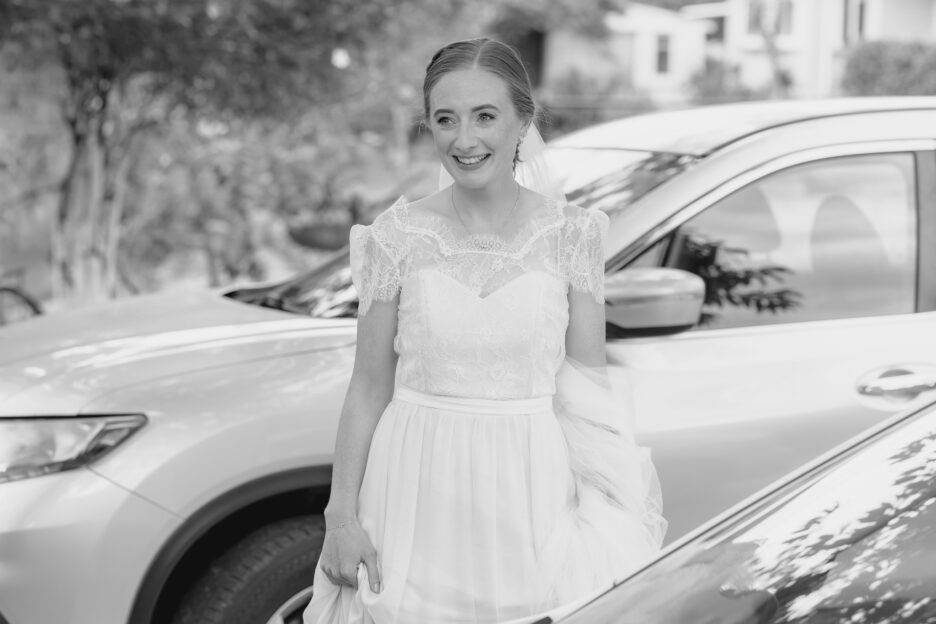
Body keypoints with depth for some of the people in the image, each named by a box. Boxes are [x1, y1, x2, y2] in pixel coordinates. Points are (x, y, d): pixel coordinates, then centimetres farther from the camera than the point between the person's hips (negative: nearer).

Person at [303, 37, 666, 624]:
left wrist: (615, 522, -8)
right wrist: (342, 514, -4)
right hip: (421, 493, 0)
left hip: (532, 488, 0)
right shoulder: (399, 235, -3)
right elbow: (370, 385, 0)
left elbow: (587, 382, -1)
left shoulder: (570, 233, -3)